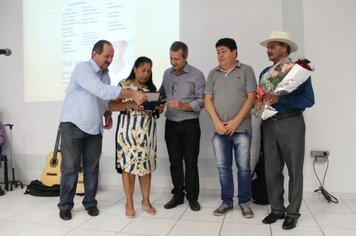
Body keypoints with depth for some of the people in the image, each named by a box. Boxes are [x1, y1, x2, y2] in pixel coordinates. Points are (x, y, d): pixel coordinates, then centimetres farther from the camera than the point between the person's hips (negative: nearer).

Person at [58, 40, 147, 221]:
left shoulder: (105, 73, 10)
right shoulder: (83, 68, -16)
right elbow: (102, 91, -31)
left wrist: (107, 114, 1)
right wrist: (132, 94, -33)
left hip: (94, 127, 6)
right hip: (73, 125, -6)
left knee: (92, 167, 9)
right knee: (70, 168, 1)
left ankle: (90, 203, 22)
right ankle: (65, 206, 16)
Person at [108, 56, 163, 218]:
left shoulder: (152, 88, 13)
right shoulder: (124, 84, 1)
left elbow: (158, 110, 15)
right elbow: (111, 105, -8)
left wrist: (159, 107, -8)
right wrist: (131, 104, -20)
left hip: (148, 130, 4)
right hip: (129, 128, -4)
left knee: (146, 164, 7)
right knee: (129, 163, -1)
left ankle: (146, 201, 19)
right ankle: (129, 203, 12)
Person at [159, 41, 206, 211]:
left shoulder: (196, 75, -6)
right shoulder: (167, 73, 10)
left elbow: (202, 101, -11)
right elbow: (162, 93, 18)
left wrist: (182, 105, -22)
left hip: (189, 125, -4)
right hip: (170, 124, 5)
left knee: (191, 162, 3)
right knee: (175, 162, 10)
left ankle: (192, 197, 17)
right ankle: (178, 195, 23)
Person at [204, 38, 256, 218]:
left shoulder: (246, 70, 3)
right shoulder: (213, 74, 11)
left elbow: (251, 98, -4)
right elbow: (207, 100, 5)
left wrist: (236, 121, -12)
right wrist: (217, 122, -8)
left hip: (241, 128, -2)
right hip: (219, 129, 3)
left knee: (243, 167, 4)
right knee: (223, 167, 8)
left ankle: (244, 202, 19)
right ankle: (227, 201, 21)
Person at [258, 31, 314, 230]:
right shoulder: (265, 73, 13)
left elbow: (309, 100, -12)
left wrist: (279, 99, -21)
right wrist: (259, 103, -7)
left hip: (291, 124, -5)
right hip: (269, 124, 5)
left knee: (294, 170, 6)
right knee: (272, 170, 9)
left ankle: (293, 213, 18)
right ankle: (277, 209, 23)